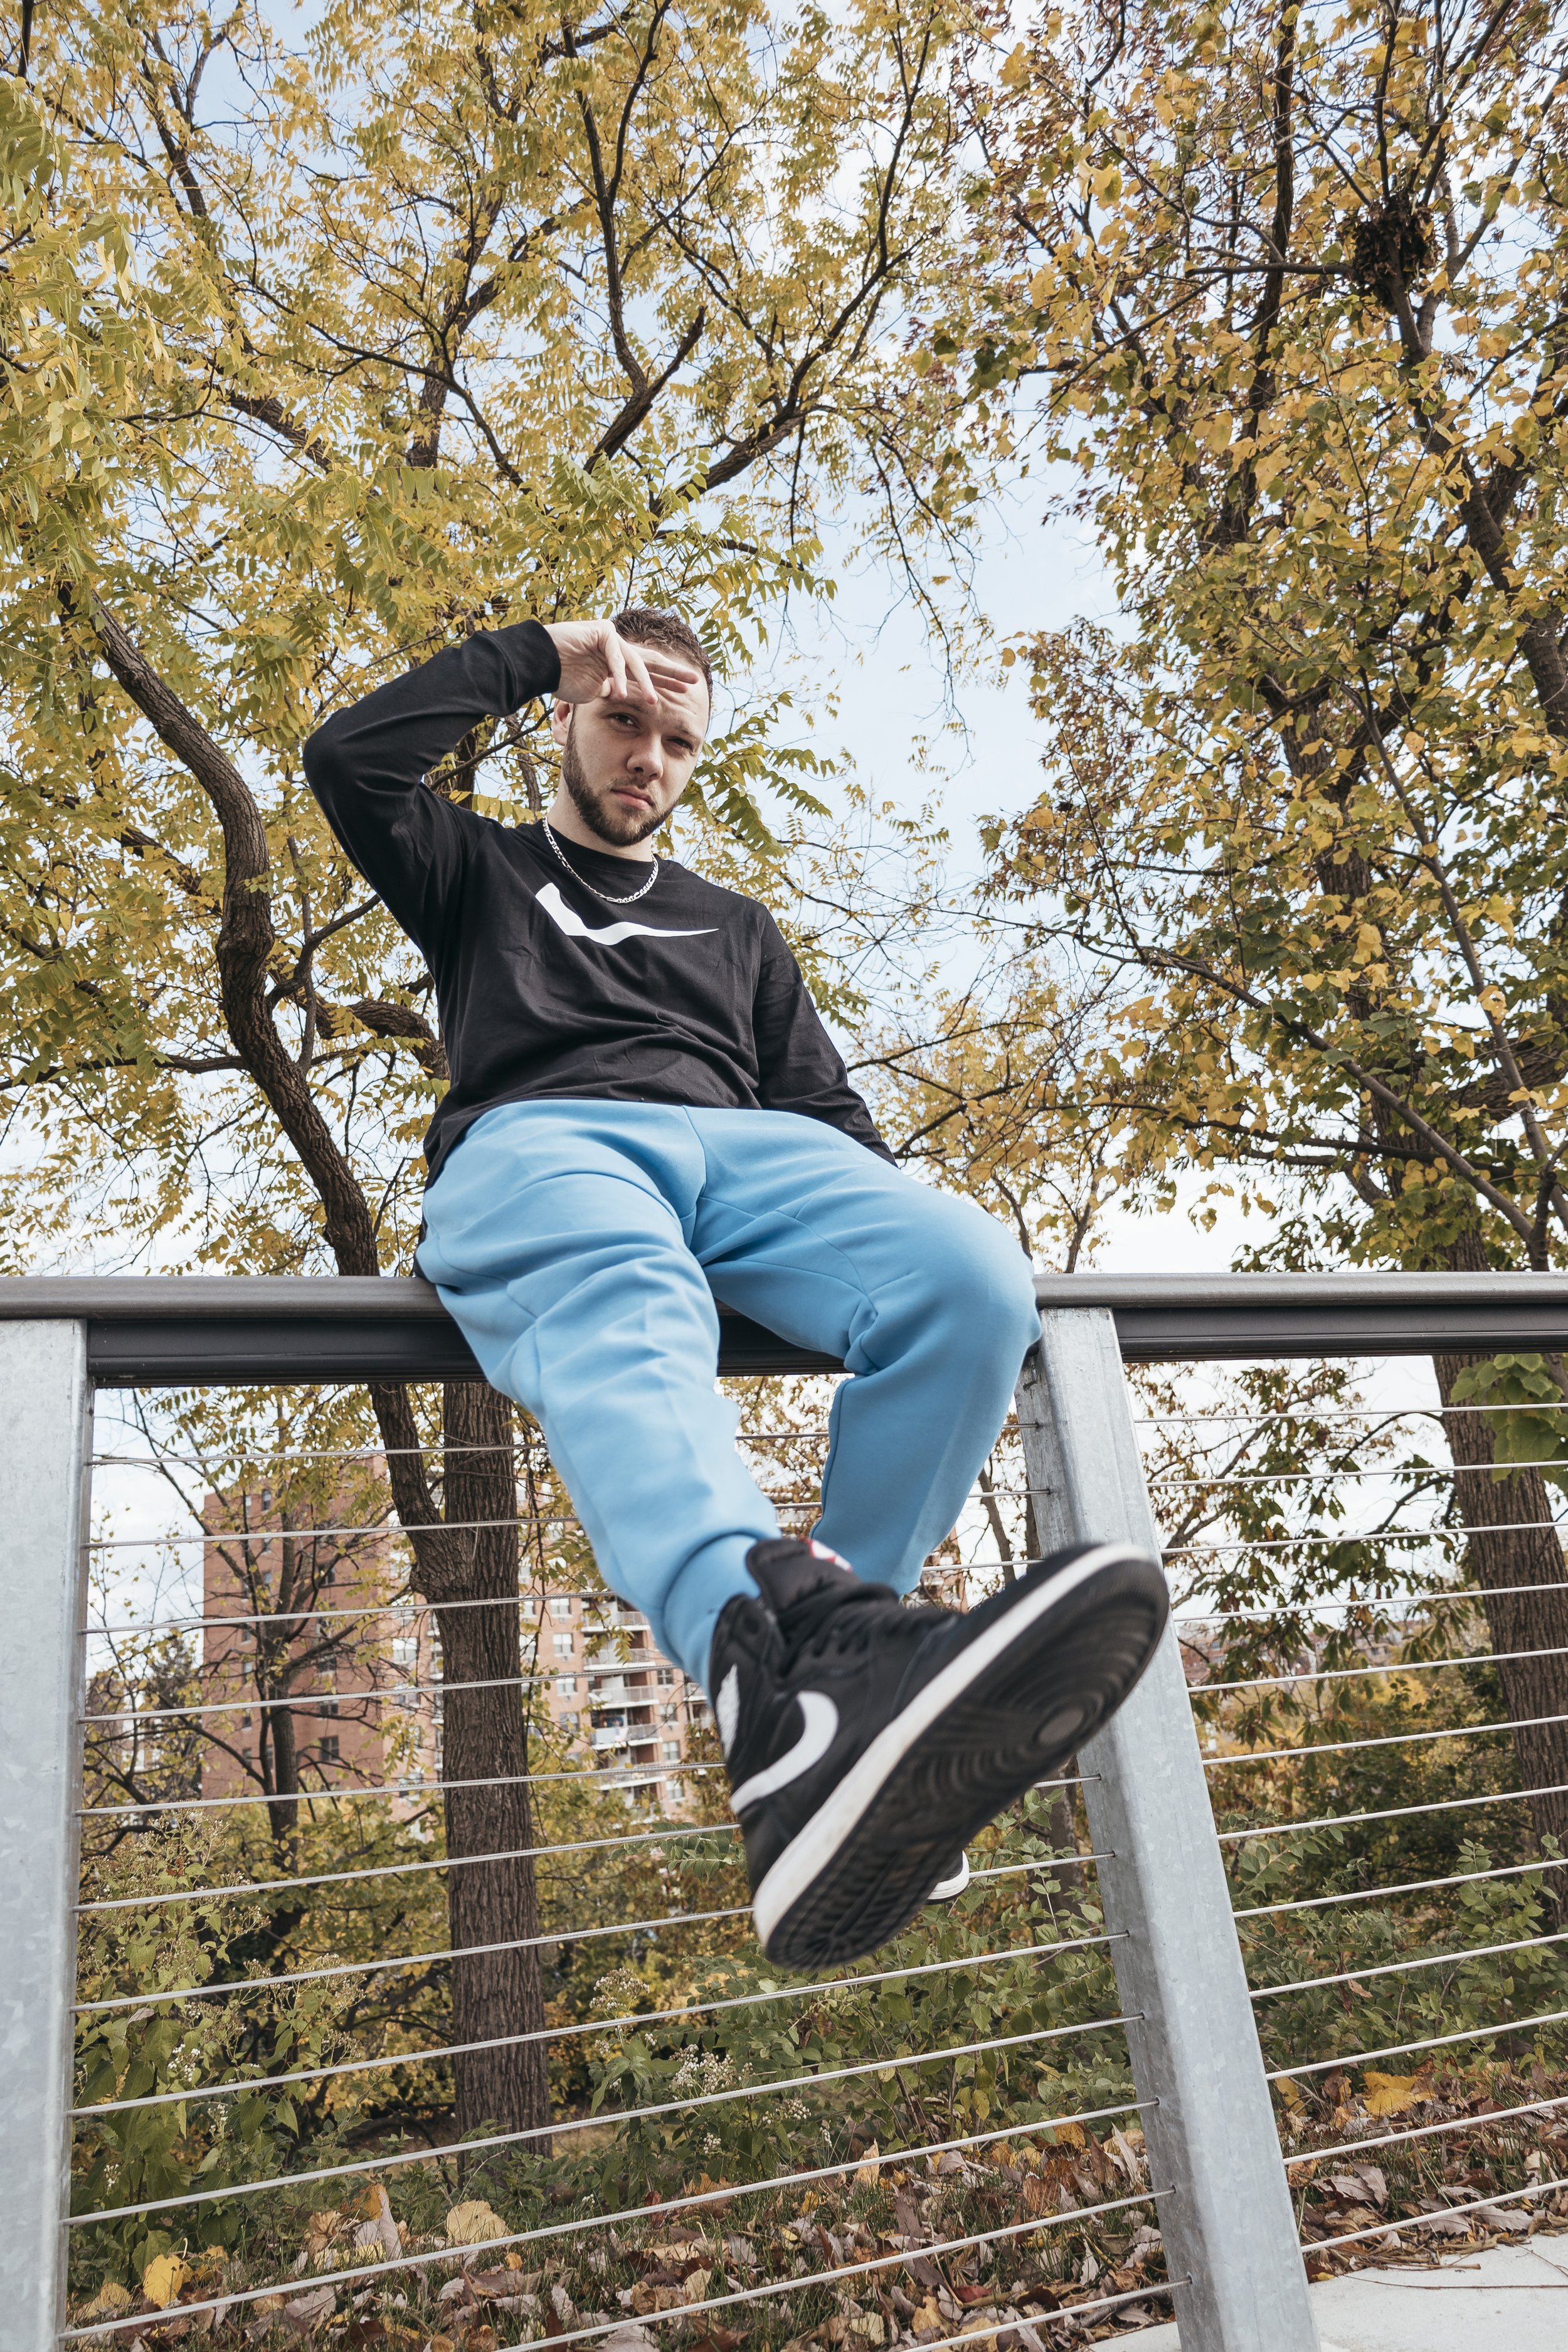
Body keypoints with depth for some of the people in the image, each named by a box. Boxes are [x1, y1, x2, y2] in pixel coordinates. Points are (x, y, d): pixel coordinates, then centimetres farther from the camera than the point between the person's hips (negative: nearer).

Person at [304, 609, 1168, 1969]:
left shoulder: (738, 928, 38)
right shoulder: (482, 871, 33)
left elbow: (828, 1109, 26)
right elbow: (349, 759, 12)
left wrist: (917, 1247, 5)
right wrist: (537, 652, 21)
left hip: (744, 1146, 3)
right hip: (536, 1138, -3)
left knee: (973, 1272, -32)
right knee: (622, 1301, -43)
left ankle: (815, 1682, -39)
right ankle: (794, 1628, -71)